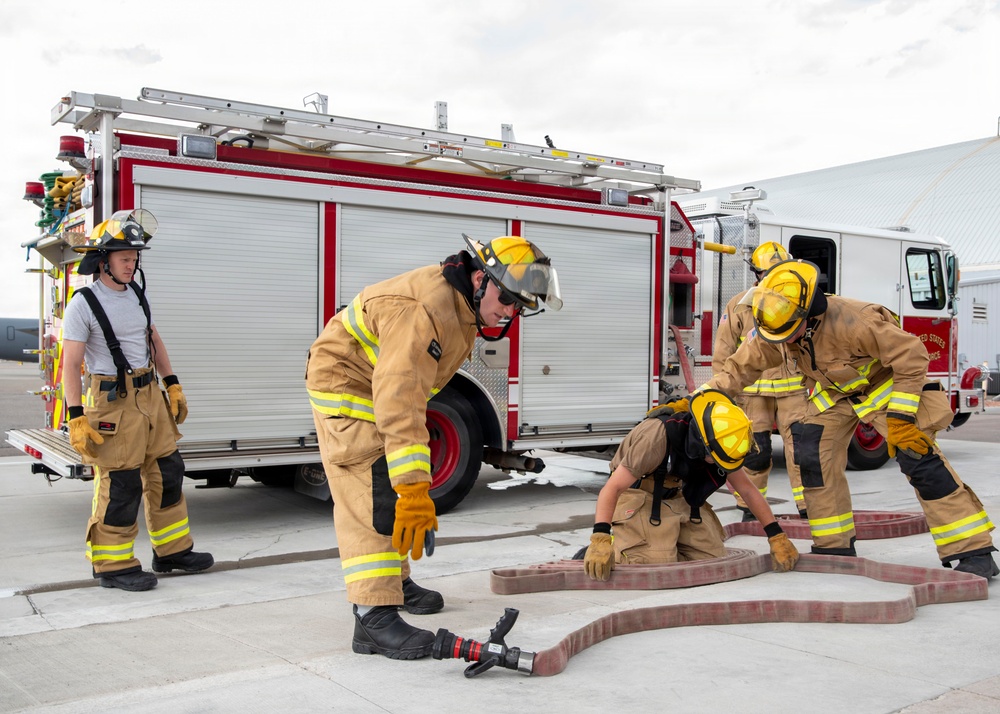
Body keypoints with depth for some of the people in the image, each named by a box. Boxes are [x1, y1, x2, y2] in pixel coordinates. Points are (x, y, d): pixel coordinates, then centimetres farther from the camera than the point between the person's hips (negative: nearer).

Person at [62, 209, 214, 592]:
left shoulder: (136, 294, 10)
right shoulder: (84, 304, -12)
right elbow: (70, 364, -14)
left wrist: (173, 386, 15)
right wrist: (76, 419, -20)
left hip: (150, 396, 8)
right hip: (112, 401, -8)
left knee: (166, 472, 12)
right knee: (120, 485, -3)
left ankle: (173, 550, 25)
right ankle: (113, 565, 10)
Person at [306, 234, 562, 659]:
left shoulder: (463, 305, -2)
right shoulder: (425, 307, -34)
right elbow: (400, 399, -43)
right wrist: (413, 486, -47)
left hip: (381, 387, 10)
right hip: (344, 383, -10)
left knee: (396, 492, 17)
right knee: (373, 498, -17)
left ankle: (394, 581, 33)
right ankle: (373, 616, -19)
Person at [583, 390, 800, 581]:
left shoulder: (715, 445, -13)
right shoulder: (658, 435, -33)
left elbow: (748, 489, 1)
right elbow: (612, 487, -34)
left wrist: (776, 536, -3)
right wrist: (600, 539, -47)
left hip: (678, 498, 6)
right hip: (639, 496, -6)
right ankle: (618, 545, 0)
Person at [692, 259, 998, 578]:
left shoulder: (851, 321, -39)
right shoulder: (772, 329, -20)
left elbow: (912, 356, -31)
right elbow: (741, 367, -10)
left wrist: (899, 417, -31)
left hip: (885, 384, -6)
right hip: (835, 391, 6)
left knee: (918, 456, -17)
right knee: (813, 456, -7)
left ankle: (973, 552, -10)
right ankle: (834, 547, 6)